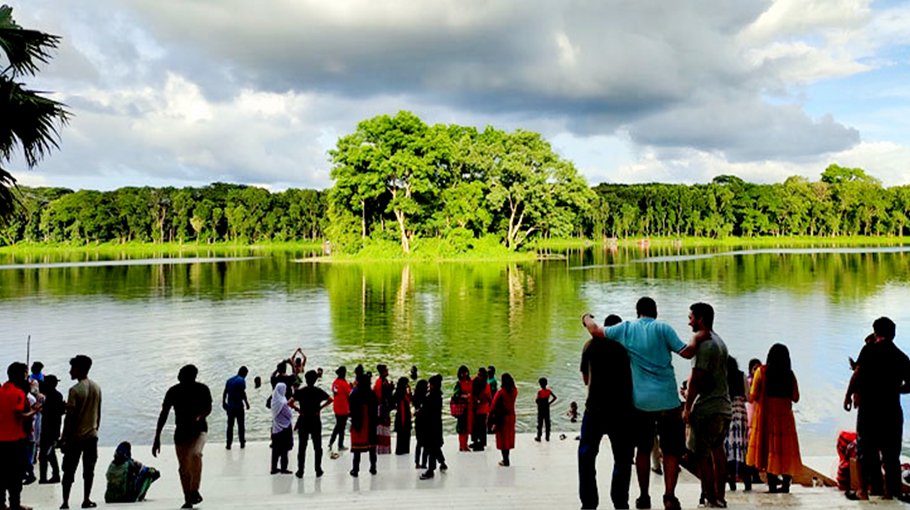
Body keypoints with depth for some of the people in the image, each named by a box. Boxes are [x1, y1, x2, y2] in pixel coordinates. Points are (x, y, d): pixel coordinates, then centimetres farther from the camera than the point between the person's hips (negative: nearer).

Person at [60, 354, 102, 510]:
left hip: (75, 437, -5)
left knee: (69, 471, 3)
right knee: (89, 470, 11)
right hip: (92, 435, 5)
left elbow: (70, 417, -13)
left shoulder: (75, 390, -14)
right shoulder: (97, 388, 5)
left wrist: (64, 438, -6)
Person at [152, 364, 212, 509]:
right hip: (181, 432, 2)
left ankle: (194, 491, -15)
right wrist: (157, 438, -5)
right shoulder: (173, 391, -7)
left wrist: (199, 417, -23)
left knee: (195, 455, -29)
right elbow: (164, 414, -2)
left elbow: (208, 408, 1)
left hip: (199, 429, -2)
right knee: (183, 468, 5)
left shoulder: (202, 389, -10)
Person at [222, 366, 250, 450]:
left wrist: (224, 402, 19)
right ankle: (242, 443, 11)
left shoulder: (229, 380, 11)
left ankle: (228, 444, 6)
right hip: (238, 406, -5)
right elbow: (243, 393, -16)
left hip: (230, 406, 5)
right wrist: (247, 403, -8)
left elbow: (225, 393, 11)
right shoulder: (241, 380, -9)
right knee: (241, 425, 6)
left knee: (230, 425, 8)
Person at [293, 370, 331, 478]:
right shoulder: (319, 391, -4)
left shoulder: (300, 391, -6)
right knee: (317, 447, 10)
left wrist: (298, 409, -3)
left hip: (303, 421, 0)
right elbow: (330, 400, -12)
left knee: (302, 447, 7)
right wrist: (320, 407, -4)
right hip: (316, 421, 0)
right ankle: (318, 470, 13)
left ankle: (300, 471, 9)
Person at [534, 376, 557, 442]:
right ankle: (547, 437, 17)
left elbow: (537, 400, -21)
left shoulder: (540, 392, -19)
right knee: (547, 422, 12)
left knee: (540, 423, 4)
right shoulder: (549, 391, -5)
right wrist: (549, 403, 4)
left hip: (540, 408, -4)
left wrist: (536, 400, 1)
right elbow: (554, 397, -3)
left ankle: (539, 437, 9)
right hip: (547, 408, 4)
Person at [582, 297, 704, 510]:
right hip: (667, 401, -2)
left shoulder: (626, 329, 4)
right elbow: (686, 352, -7)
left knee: (643, 449, 14)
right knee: (671, 450, 6)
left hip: (640, 402, 2)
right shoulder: (662, 329, -3)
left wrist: (587, 318, 27)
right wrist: (696, 338, 11)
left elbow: (596, 331, 7)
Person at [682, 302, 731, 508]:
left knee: (702, 455, -4)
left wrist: (687, 407, -13)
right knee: (717, 452, 15)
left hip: (707, 408, -10)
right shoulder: (719, 341, 15)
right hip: (724, 406, 10)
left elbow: (696, 378, -18)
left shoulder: (703, 344, -15)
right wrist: (690, 393, 22)